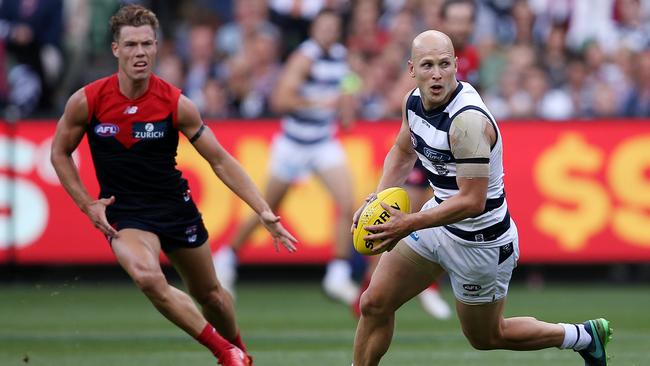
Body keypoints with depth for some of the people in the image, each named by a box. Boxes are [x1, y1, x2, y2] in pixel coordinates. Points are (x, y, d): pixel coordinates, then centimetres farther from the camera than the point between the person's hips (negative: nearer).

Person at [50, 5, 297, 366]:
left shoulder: (176, 103, -12)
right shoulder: (87, 101, -12)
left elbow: (220, 161, -6)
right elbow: (60, 152, 5)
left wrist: (264, 212, -12)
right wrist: (88, 205, -6)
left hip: (175, 206, 2)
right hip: (124, 214, -2)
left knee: (209, 293, 14)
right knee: (147, 277, -30)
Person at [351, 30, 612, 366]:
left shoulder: (467, 121, -32)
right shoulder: (414, 100, -5)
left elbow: (472, 201, -32)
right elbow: (403, 152, 16)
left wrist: (408, 225, -32)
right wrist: (379, 196, -2)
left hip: (479, 241, -7)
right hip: (439, 218, 7)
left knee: (486, 337, 13)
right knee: (374, 304, 4)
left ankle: (585, 336, 32)